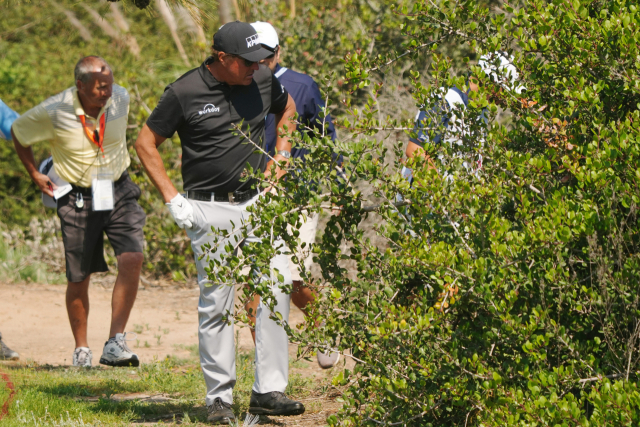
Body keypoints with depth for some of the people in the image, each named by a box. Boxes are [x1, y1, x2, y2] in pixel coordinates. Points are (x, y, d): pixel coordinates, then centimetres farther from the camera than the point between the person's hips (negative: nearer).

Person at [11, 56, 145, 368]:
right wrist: (35, 175, 8)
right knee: (78, 278, 4)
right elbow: (19, 133, 4)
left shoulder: (120, 99, -8)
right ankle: (81, 349, 24)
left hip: (118, 191, 2)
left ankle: (115, 343, -18)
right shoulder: (53, 112, -17)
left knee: (132, 258, -19)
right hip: (77, 198, -2)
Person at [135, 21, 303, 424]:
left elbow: (288, 108, 25)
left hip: (258, 202, 4)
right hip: (210, 210, -4)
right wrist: (173, 199, -6)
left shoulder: (262, 80, 2)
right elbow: (146, 143, -1)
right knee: (216, 304, -1)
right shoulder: (185, 92, -10)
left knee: (278, 284, -9)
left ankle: (268, 390, -3)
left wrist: (279, 156, 15)